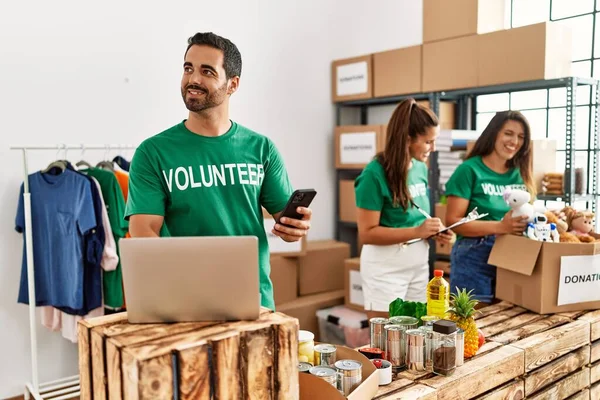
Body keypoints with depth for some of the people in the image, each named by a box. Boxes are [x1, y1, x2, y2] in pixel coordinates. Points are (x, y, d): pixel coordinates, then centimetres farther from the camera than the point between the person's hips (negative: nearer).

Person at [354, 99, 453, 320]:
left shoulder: (421, 169, 4)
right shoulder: (375, 174, -17)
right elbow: (367, 233, -18)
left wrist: (432, 231, -2)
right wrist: (417, 232, -24)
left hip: (419, 262, 7)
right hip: (386, 266, -7)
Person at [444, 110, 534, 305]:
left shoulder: (520, 174, 9)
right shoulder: (470, 170, -8)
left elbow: (524, 216, 17)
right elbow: (453, 221, -15)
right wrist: (500, 227, -26)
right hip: (475, 259, -5)